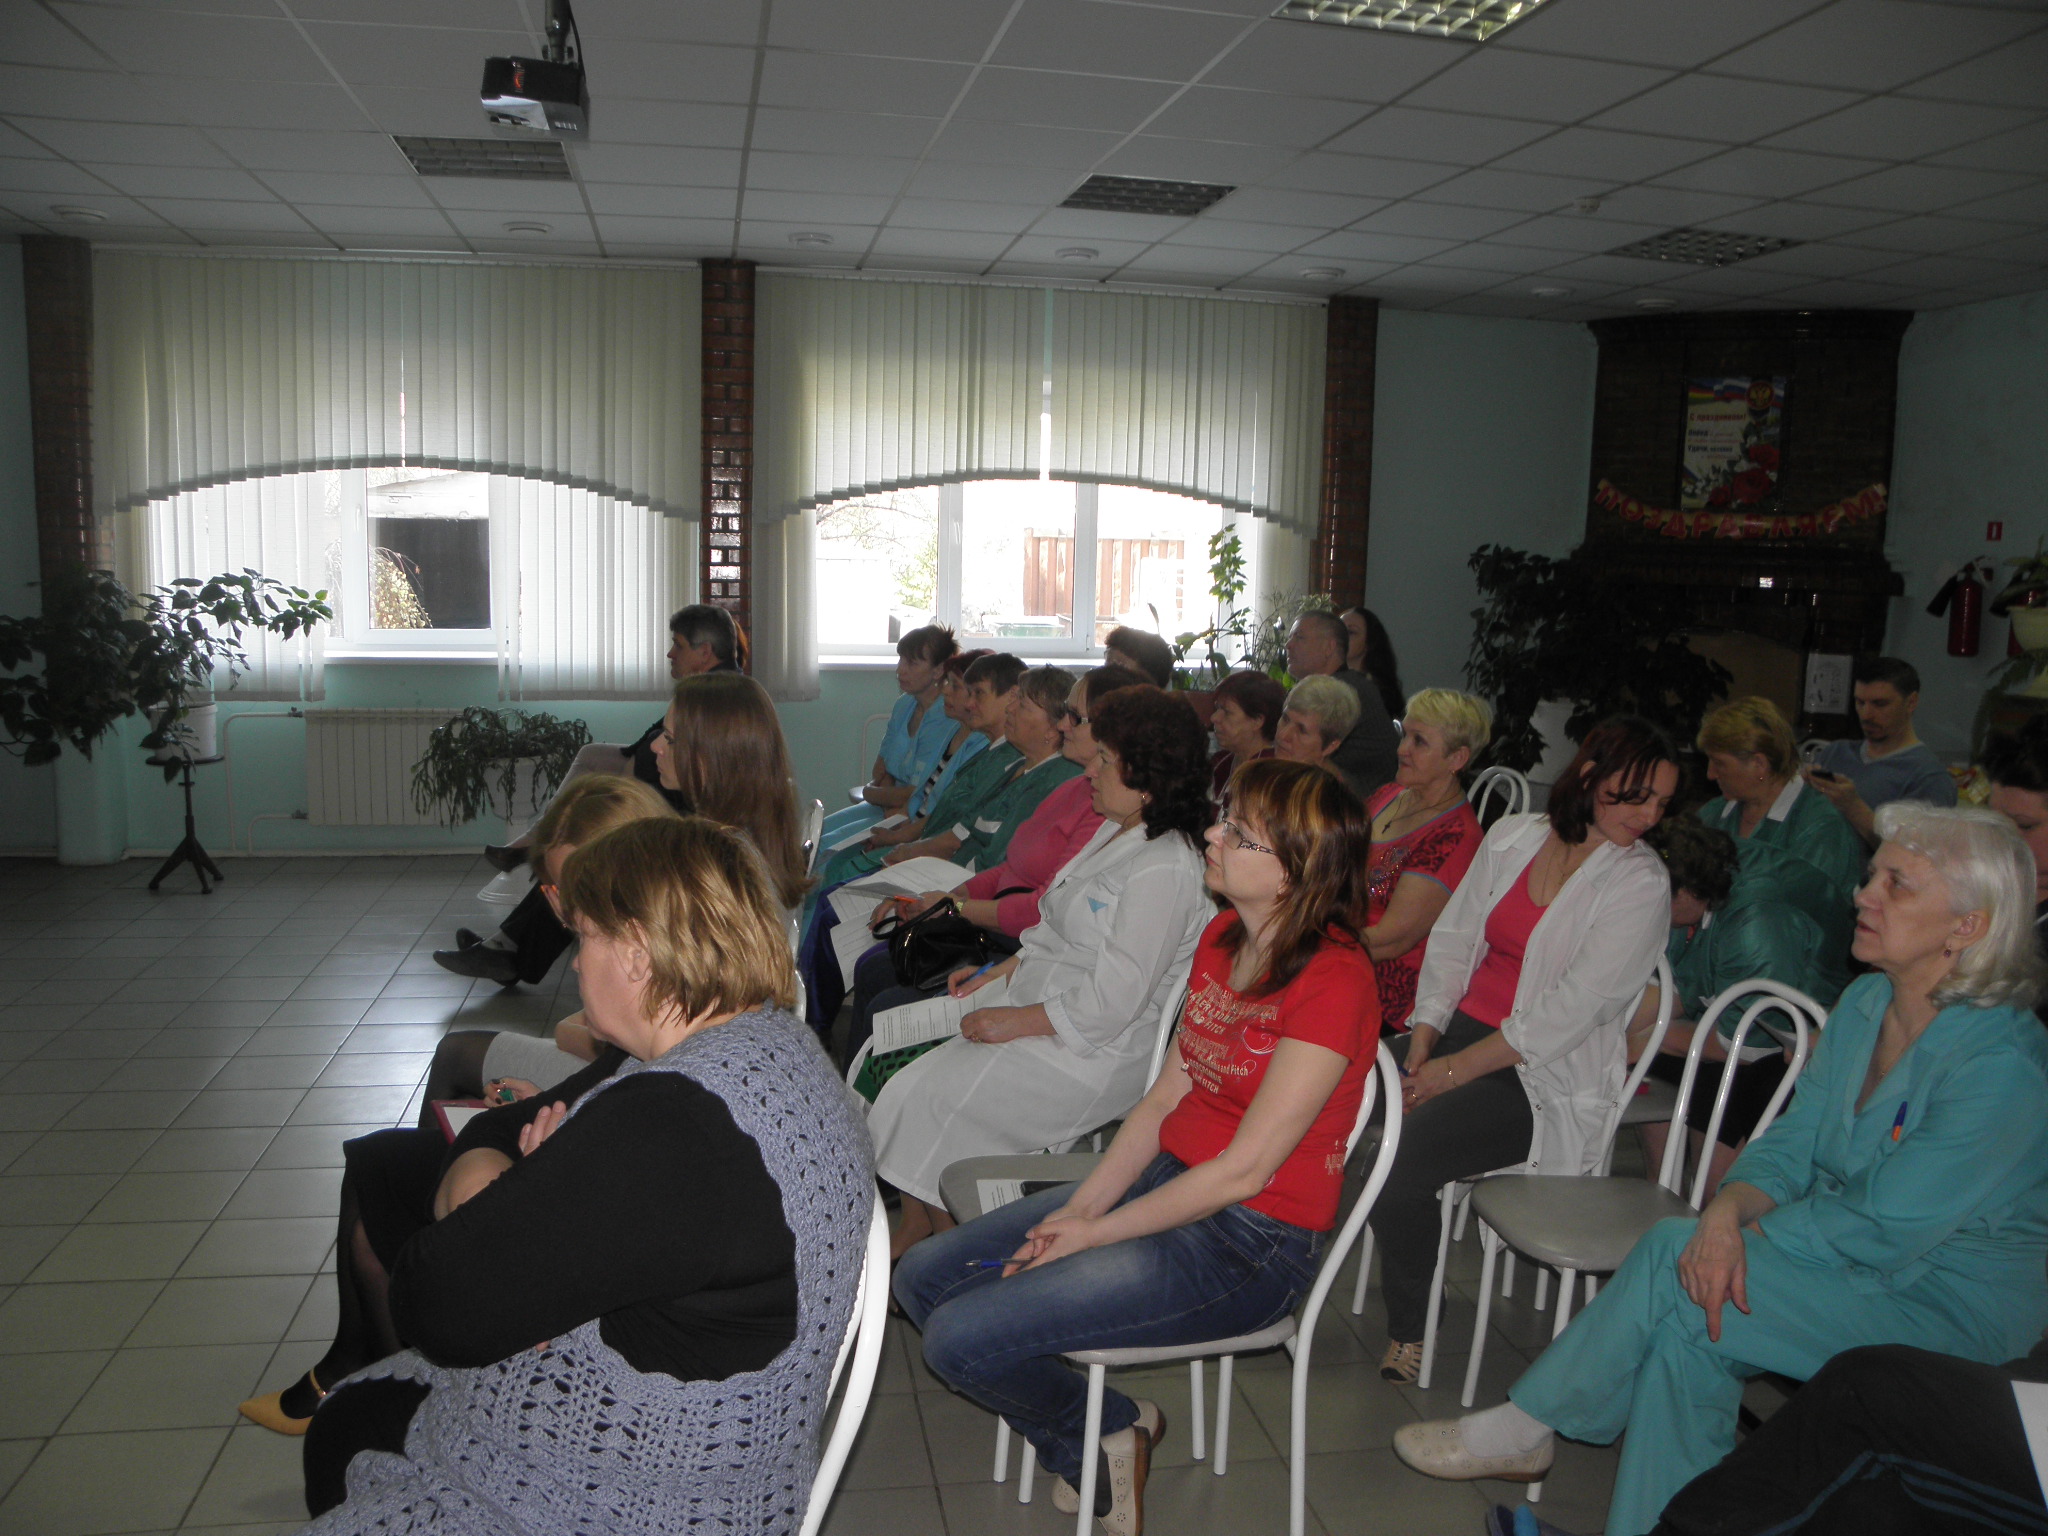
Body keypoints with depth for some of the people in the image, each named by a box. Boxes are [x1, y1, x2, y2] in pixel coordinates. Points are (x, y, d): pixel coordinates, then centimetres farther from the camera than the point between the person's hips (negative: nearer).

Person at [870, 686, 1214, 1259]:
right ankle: (911, 1235, 8)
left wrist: (1014, 1020, -17)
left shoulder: (1163, 869, -21)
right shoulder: (1114, 831, 11)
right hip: (1033, 1008, 9)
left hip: (1093, 1055, -9)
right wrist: (998, 973, 12)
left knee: (928, 1100, -14)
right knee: (908, 1086, -3)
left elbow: (1110, 1004, -23)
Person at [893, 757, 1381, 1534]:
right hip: (1168, 1180, 9)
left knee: (962, 1339, -16)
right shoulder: (1222, 938, 6)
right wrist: (1078, 1208, -4)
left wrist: (1094, 1234, -13)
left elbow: (1245, 1170, -21)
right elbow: (1164, 1098, 7)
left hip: (1251, 1244, -9)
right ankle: (1086, 1446, 17)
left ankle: (1111, 1428, 12)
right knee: (923, 1277, 4)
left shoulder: (1332, 981, -22)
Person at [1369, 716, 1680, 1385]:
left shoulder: (1639, 883, -7)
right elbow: (1452, 939, 8)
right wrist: (1422, 1041, -5)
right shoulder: (1511, 835, 8)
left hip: (1546, 1079, -5)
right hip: (1458, 1031, 5)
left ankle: (1408, 1328, -5)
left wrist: (1454, 1071, -16)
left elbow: (1568, 1013, -14)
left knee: (1400, 1159, -26)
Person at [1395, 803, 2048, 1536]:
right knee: (1685, 1333, -22)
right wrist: (1727, 1212, -19)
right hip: (1860, 1254, 7)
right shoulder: (1865, 1003, 1)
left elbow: (1881, 1230, -25)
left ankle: (1524, 1428, -6)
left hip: (1948, 1303, -7)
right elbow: (1789, 1144, 2)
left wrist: (1737, 1236, -17)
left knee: (1676, 1261, -24)